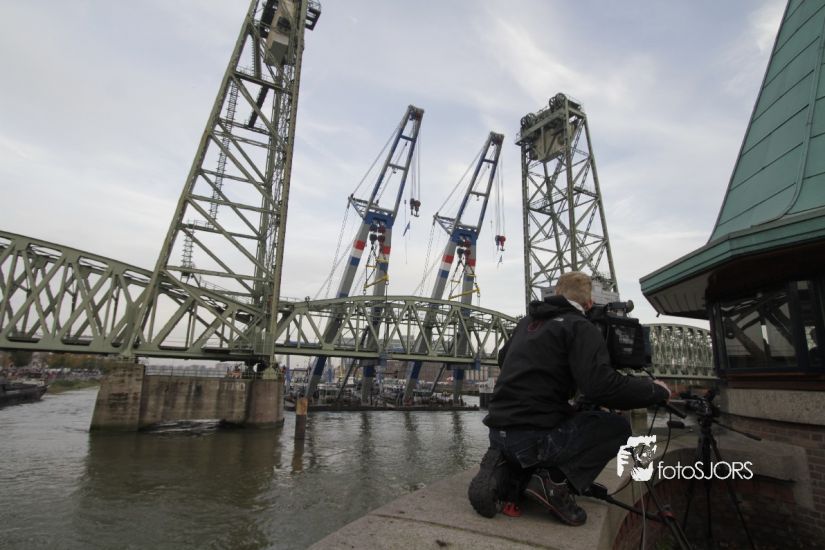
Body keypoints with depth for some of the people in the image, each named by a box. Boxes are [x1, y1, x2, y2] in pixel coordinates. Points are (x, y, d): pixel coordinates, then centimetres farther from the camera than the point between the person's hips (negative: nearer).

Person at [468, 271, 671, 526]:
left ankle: (502, 469, 7)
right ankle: (556, 481, -5)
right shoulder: (580, 327, -6)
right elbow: (602, 387, -19)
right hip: (534, 438, -6)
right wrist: (656, 390, -1)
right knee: (618, 426, 10)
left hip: (498, 433, 7)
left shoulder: (528, 321, 15)